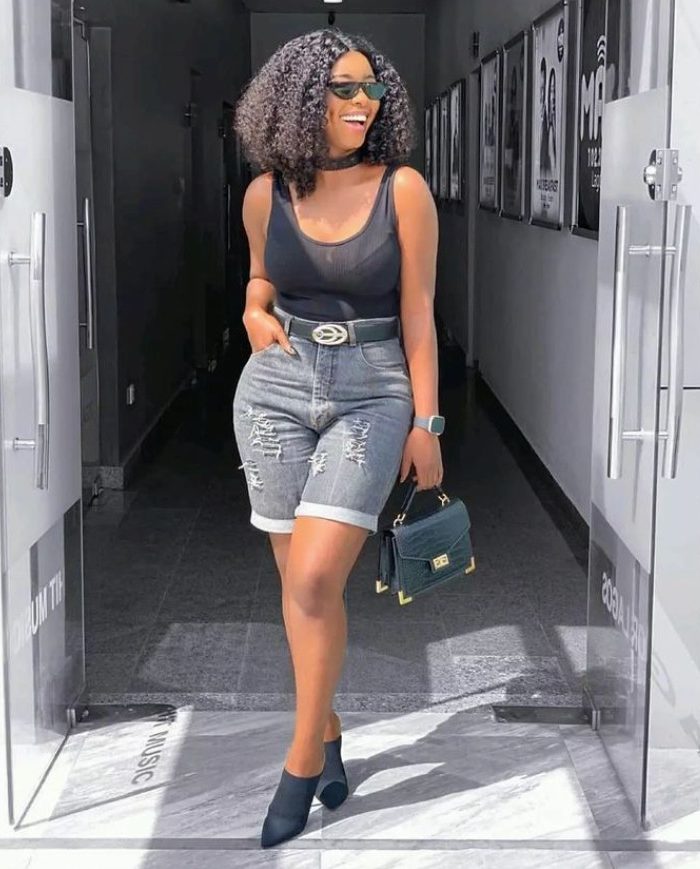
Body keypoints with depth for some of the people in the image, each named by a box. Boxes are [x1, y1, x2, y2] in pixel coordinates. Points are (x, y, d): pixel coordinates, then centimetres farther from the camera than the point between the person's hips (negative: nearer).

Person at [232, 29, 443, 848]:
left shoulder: (402, 188, -7)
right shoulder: (266, 193, 1)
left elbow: (417, 312, -4)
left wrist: (426, 422, -5)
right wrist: (254, 312, -3)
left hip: (374, 395, -3)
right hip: (276, 389, 3)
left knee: (314, 578, -13)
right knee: (300, 580, 8)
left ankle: (303, 757, 4)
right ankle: (329, 730, 29)